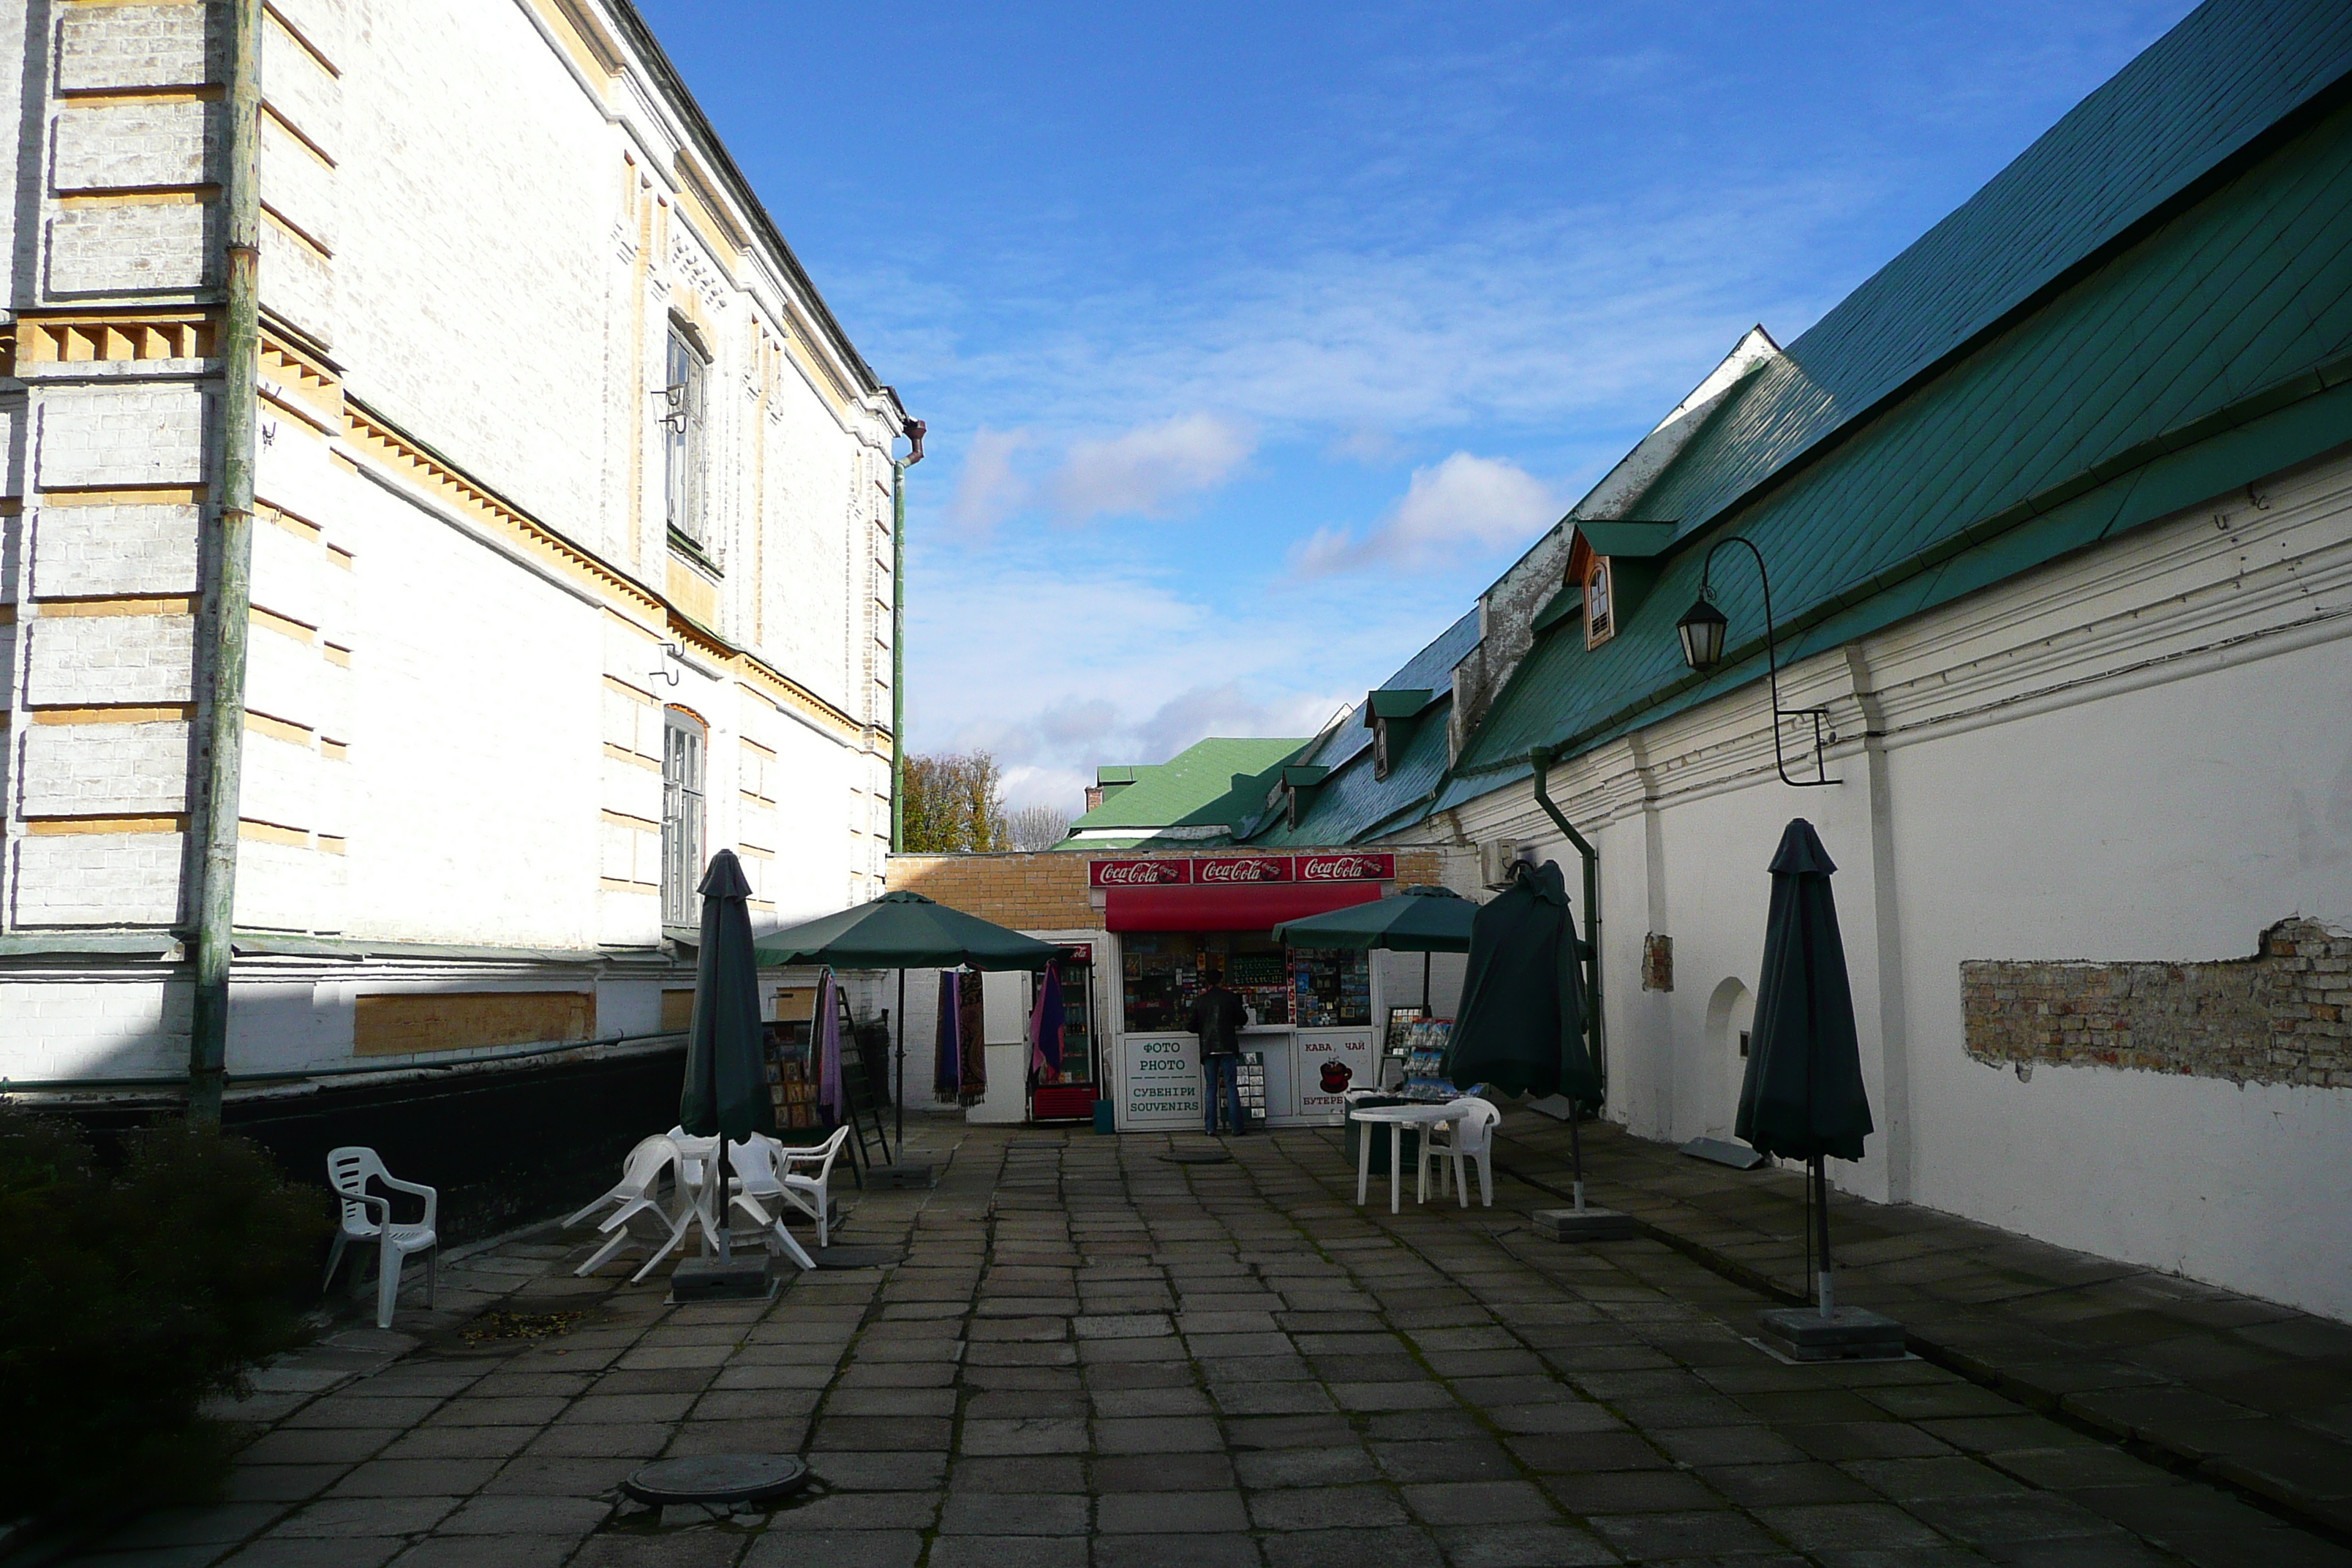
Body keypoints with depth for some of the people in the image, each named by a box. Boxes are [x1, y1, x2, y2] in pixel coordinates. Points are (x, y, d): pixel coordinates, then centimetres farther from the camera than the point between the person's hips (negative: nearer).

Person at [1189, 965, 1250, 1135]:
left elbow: (1193, 1027, 4)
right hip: (1228, 1048, -1)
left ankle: (1210, 1128, 3)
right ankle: (1237, 1127, 0)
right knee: (1231, 1087, 2)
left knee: (1210, 1088, 6)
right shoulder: (1230, 998, 0)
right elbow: (1243, 1019, 6)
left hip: (1208, 1049, 1)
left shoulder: (1199, 1001, 3)